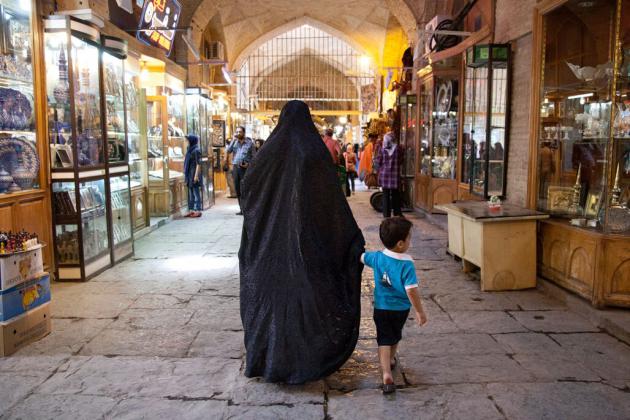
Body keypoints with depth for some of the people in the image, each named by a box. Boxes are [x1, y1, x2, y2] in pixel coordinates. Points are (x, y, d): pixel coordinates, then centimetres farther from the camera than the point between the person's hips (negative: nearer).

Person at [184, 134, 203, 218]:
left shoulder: (196, 150, -12)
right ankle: (191, 210, 16)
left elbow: (198, 164, -16)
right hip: (189, 174, 9)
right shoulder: (190, 150, 14)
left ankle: (198, 211, -2)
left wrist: (196, 175, -21)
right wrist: (186, 175, 18)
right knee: (191, 194, 11)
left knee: (196, 193, -5)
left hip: (194, 174, -9)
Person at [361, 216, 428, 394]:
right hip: (401, 309, -1)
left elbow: (362, 257, 11)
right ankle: (390, 361, 47)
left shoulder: (377, 257, -10)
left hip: (381, 308, 1)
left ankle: (387, 374, -13)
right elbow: (412, 290, -29)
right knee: (395, 336, 24)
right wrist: (420, 312, -21)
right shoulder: (407, 264, -25)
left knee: (384, 340, 2)